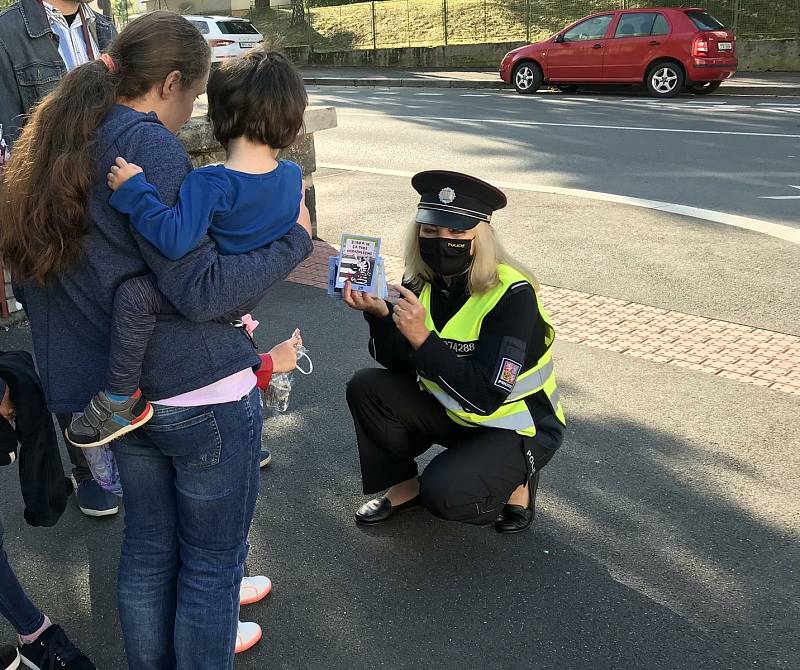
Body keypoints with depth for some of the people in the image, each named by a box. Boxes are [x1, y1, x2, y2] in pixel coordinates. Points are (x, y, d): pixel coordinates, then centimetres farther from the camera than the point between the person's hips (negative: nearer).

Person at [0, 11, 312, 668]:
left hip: (120, 394, 8)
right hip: (202, 393, -8)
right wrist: (295, 238, -11)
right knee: (213, 560, 10)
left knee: (148, 546, 23)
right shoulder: (148, 145, -17)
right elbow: (201, 289, -22)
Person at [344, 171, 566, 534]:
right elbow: (399, 363, -5)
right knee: (366, 388, -10)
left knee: (443, 493, -27)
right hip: (452, 410, 6)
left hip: (516, 426, -6)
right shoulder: (422, 280, -8)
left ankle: (517, 481, 5)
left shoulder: (511, 295, -28)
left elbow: (486, 396, -33)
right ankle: (402, 486, 10)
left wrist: (423, 338, -40)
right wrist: (379, 314, -23)